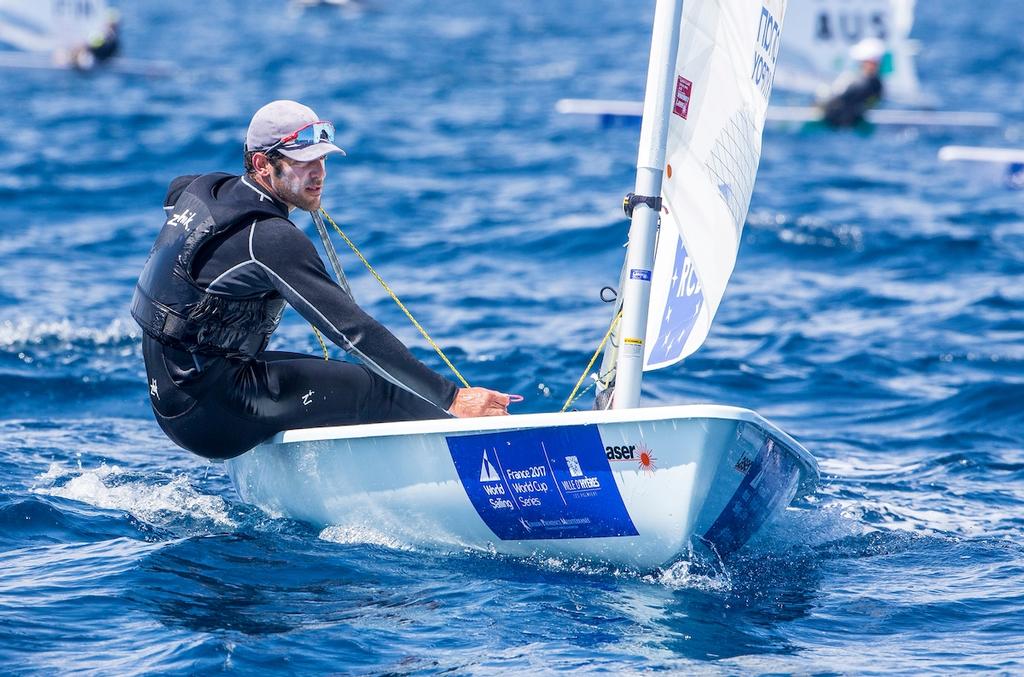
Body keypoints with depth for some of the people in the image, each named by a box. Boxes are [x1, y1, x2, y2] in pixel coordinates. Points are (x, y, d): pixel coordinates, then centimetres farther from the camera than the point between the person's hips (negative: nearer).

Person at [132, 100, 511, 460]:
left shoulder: (204, 189, 6)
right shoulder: (270, 238, -23)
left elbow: (175, 190, 35)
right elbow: (353, 330, -28)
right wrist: (452, 398, -28)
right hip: (212, 414, -10)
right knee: (376, 390, -15)